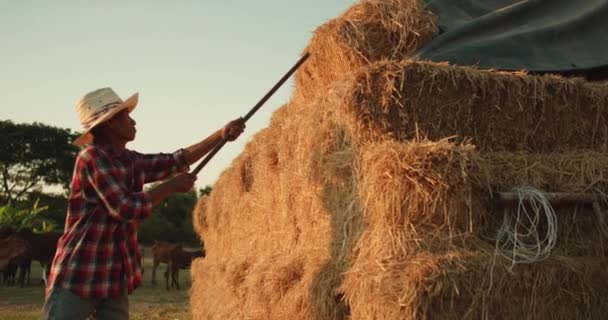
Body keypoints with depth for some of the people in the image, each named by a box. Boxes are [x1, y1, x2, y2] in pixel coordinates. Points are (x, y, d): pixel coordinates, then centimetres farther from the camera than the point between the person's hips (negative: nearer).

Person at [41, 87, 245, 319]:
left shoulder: (131, 161, 8)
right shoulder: (92, 157, -15)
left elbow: (175, 161, 20)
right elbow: (126, 207, -21)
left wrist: (221, 135, 17)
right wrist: (172, 186, -10)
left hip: (115, 278, 8)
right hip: (78, 276, -7)